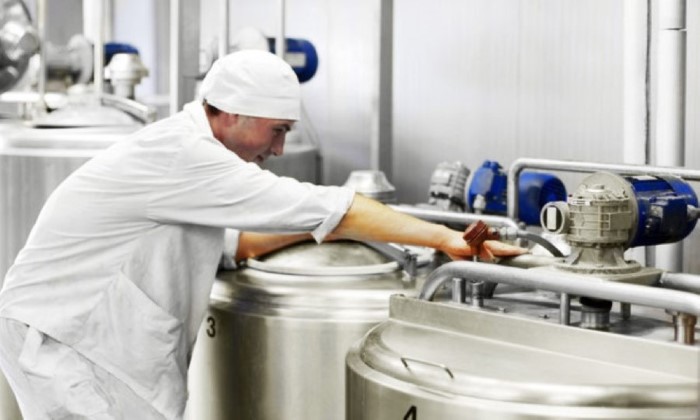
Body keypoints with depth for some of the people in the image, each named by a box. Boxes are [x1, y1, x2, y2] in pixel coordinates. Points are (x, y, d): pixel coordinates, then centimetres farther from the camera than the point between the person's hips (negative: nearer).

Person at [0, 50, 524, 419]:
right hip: (58, 332, -10)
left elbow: (235, 243, 18)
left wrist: (315, 227, 7)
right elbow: (328, 210, -25)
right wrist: (445, 237, -22)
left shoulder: (185, 148, 8)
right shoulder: (182, 156, -24)